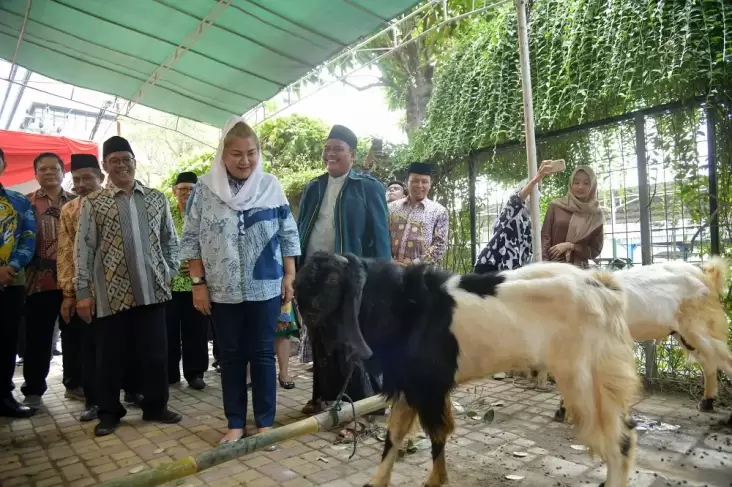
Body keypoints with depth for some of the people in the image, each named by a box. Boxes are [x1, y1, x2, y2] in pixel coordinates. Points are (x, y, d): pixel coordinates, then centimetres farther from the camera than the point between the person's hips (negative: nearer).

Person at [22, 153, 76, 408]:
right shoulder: (27, 203, 5)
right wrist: (33, 263, -7)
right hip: (39, 279, -2)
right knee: (38, 338, 5)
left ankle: (75, 383, 23)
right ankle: (33, 389, 19)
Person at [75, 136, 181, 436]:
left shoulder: (156, 198, 9)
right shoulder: (93, 203, 2)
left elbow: (170, 240, 13)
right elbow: (84, 248, -1)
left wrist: (170, 272, 5)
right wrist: (83, 291, -5)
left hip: (152, 290, 2)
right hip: (112, 293, -1)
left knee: (155, 353, 8)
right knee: (110, 356, 8)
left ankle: (155, 406, 23)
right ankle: (109, 413, 24)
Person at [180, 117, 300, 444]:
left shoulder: (270, 186, -1)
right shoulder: (205, 188, -2)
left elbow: (288, 235, 3)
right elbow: (191, 240, 1)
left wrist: (289, 276, 0)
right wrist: (198, 283, -3)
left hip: (265, 288, 0)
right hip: (223, 290, 1)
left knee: (262, 354, 8)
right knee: (231, 356, 11)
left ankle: (265, 423, 21)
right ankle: (235, 423, 26)